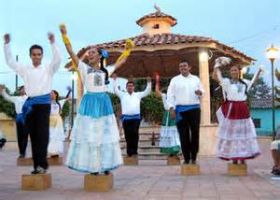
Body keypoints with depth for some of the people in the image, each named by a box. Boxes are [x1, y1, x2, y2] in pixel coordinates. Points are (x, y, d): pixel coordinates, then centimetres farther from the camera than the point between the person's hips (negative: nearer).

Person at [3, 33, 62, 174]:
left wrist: (52, 43, -18)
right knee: (33, 136, 5)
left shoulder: (48, 69, 6)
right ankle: (37, 165, 10)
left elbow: (58, 59, -8)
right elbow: (10, 61, 12)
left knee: (42, 134, -9)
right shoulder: (25, 70, 13)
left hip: (43, 103, -3)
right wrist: (7, 44, 3)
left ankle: (42, 164, -9)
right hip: (30, 103, 4)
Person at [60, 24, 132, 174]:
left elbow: (121, 62, 24)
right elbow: (71, 52, -5)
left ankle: (105, 166, 11)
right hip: (90, 103, -3)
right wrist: (64, 35, -11)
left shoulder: (106, 70, 12)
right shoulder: (84, 68, 3)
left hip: (104, 103, 3)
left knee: (105, 134, 4)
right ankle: (92, 166, 1)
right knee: (89, 134, -4)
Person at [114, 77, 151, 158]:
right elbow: (116, 90, 8)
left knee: (135, 134, -4)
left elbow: (147, 91, 14)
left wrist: (149, 82, 4)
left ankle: (134, 151, 1)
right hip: (126, 118, 0)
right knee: (128, 135, 0)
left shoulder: (138, 95, 15)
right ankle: (129, 152, 7)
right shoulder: (123, 95, 14)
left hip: (136, 117, 0)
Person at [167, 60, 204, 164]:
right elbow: (170, 94, 3)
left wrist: (200, 92, -10)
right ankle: (186, 158, 8)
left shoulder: (196, 79, 14)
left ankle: (194, 157, 9)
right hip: (181, 109, -1)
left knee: (195, 133, 0)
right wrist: (171, 108, -7)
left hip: (194, 108, 1)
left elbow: (202, 90, 15)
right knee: (184, 134, 0)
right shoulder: (175, 80, 8)